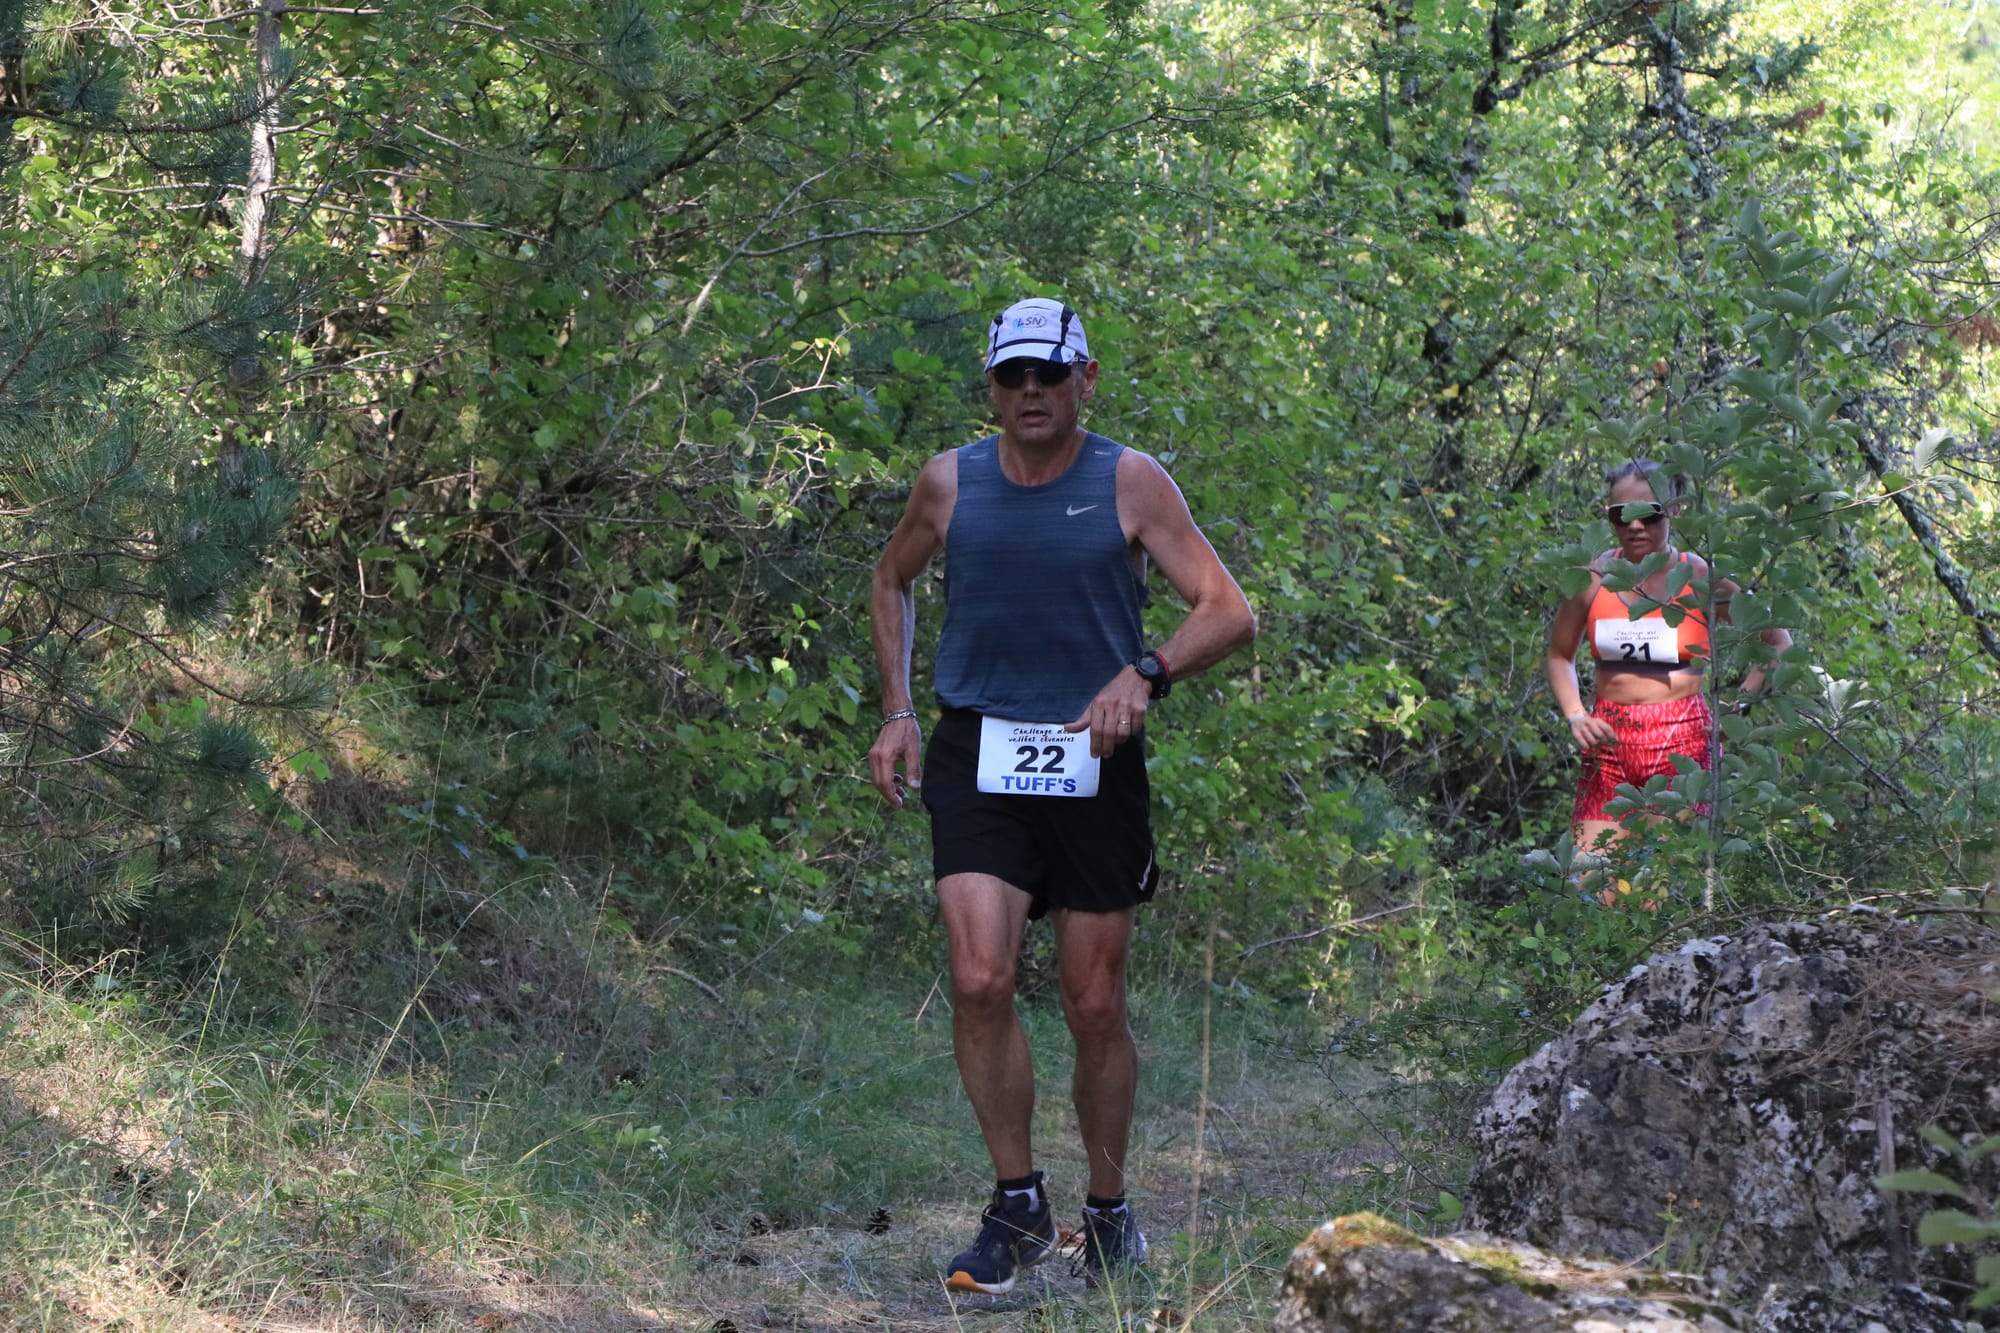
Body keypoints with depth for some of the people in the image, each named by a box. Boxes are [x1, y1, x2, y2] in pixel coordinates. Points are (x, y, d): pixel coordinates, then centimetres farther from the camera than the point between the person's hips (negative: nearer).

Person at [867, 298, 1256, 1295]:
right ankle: (1017, 1204, -1)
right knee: (979, 980, -16)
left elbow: (1229, 612, -6)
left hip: (1093, 763, -1)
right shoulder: (949, 482, 5)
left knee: (1095, 1007, 5)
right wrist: (896, 711, 14)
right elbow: (892, 579, 24)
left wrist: (1145, 674, -23)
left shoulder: (1130, 483, -2)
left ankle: (1109, 1213, 24)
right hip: (979, 761, 1)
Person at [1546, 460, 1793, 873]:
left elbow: (1777, 641, 10)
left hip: (1682, 743, -2)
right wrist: (1576, 716, 4)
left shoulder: (1700, 579, 1)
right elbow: (1560, 655, 20)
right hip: (1609, 743, 2)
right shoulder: (1594, 577, 6)